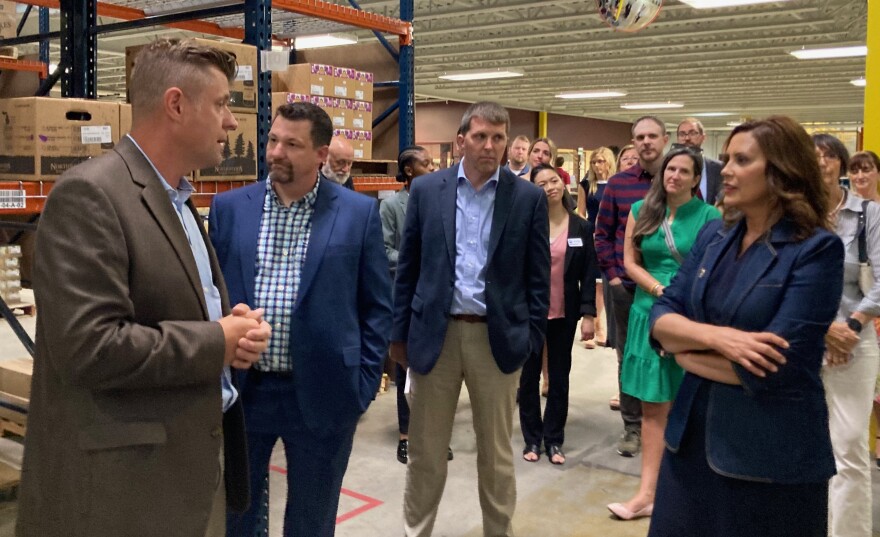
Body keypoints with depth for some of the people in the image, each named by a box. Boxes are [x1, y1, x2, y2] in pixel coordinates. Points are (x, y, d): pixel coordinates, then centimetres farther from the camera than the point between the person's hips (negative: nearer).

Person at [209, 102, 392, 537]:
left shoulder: (358, 213, -3)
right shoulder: (229, 207, 2)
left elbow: (377, 306, 1)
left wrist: (363, 383, -3)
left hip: (323, 394, -1)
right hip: (241, 389, 2)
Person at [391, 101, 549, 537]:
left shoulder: (528, 197, 0)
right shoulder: (426, 190, 2)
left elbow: (538, 276, 2)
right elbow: (407, 267, 5)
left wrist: (533, 338, -3)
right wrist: (399, 332, 3)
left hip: (498, 338, 0)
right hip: (434, 334, 1)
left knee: (497, 452, 13)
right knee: (425, 450, 11)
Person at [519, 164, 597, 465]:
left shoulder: (581, 228, 1)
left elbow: (589, 275, 1)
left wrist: (588, 314, -5)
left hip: (564, 315, 1)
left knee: (559, 378, 9)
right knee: (529, 377, 7)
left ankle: (554, 440, 21)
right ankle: (532, 439, 21)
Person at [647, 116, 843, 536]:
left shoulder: (817, 249, -14)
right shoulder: (714, 234, 5)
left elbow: (773, 368, -22)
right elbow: (661, 316, 0)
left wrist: (685, 351, -9)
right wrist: (715, 336, -20)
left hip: (771, 455, -5)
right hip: (693, 435, 6)